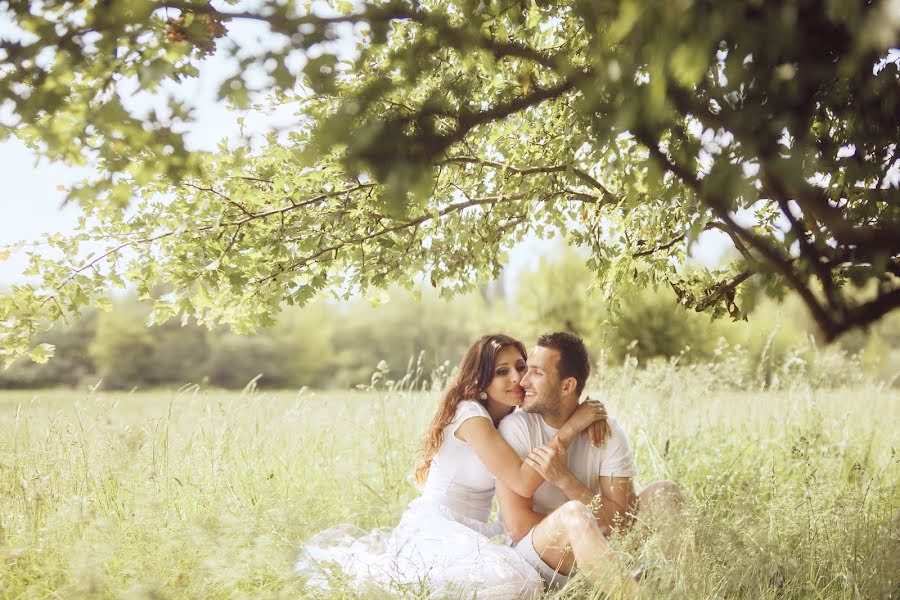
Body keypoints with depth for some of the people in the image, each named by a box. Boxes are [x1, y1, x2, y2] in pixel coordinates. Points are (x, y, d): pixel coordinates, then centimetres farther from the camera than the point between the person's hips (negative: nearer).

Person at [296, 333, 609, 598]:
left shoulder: (514, 416, 9)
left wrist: (586, 415, -8)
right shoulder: (471, 415, -17)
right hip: (434, 526, -10)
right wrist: (571, 427, -22)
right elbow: (523, 483, -23)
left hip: (473, 531, 10)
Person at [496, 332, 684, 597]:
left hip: (594, 552, 4)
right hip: (531, 554, -4)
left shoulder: (607, 431, -5)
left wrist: (564, 478, -25)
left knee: (664, 493, -11)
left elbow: (622, 521, -14)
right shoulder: (516, 427, -12)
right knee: (574, 513, -35)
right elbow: (518, 527, -17)